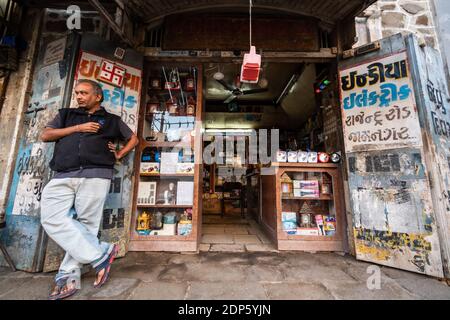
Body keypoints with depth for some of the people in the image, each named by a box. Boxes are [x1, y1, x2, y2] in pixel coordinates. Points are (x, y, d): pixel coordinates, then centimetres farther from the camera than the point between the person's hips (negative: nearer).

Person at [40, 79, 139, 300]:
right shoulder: (66, 114, 26)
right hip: (62, 176, 4)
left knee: (85, 223, -5)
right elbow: (45, 136, 16)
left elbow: (134, 139, 21)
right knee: (52, 218, -11)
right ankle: (100, 254, -8)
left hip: (95, 175, -3)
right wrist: (77, 128, 3)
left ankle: (69, 275, 6)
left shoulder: (111, 120, 18)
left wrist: (118, 155, 8)